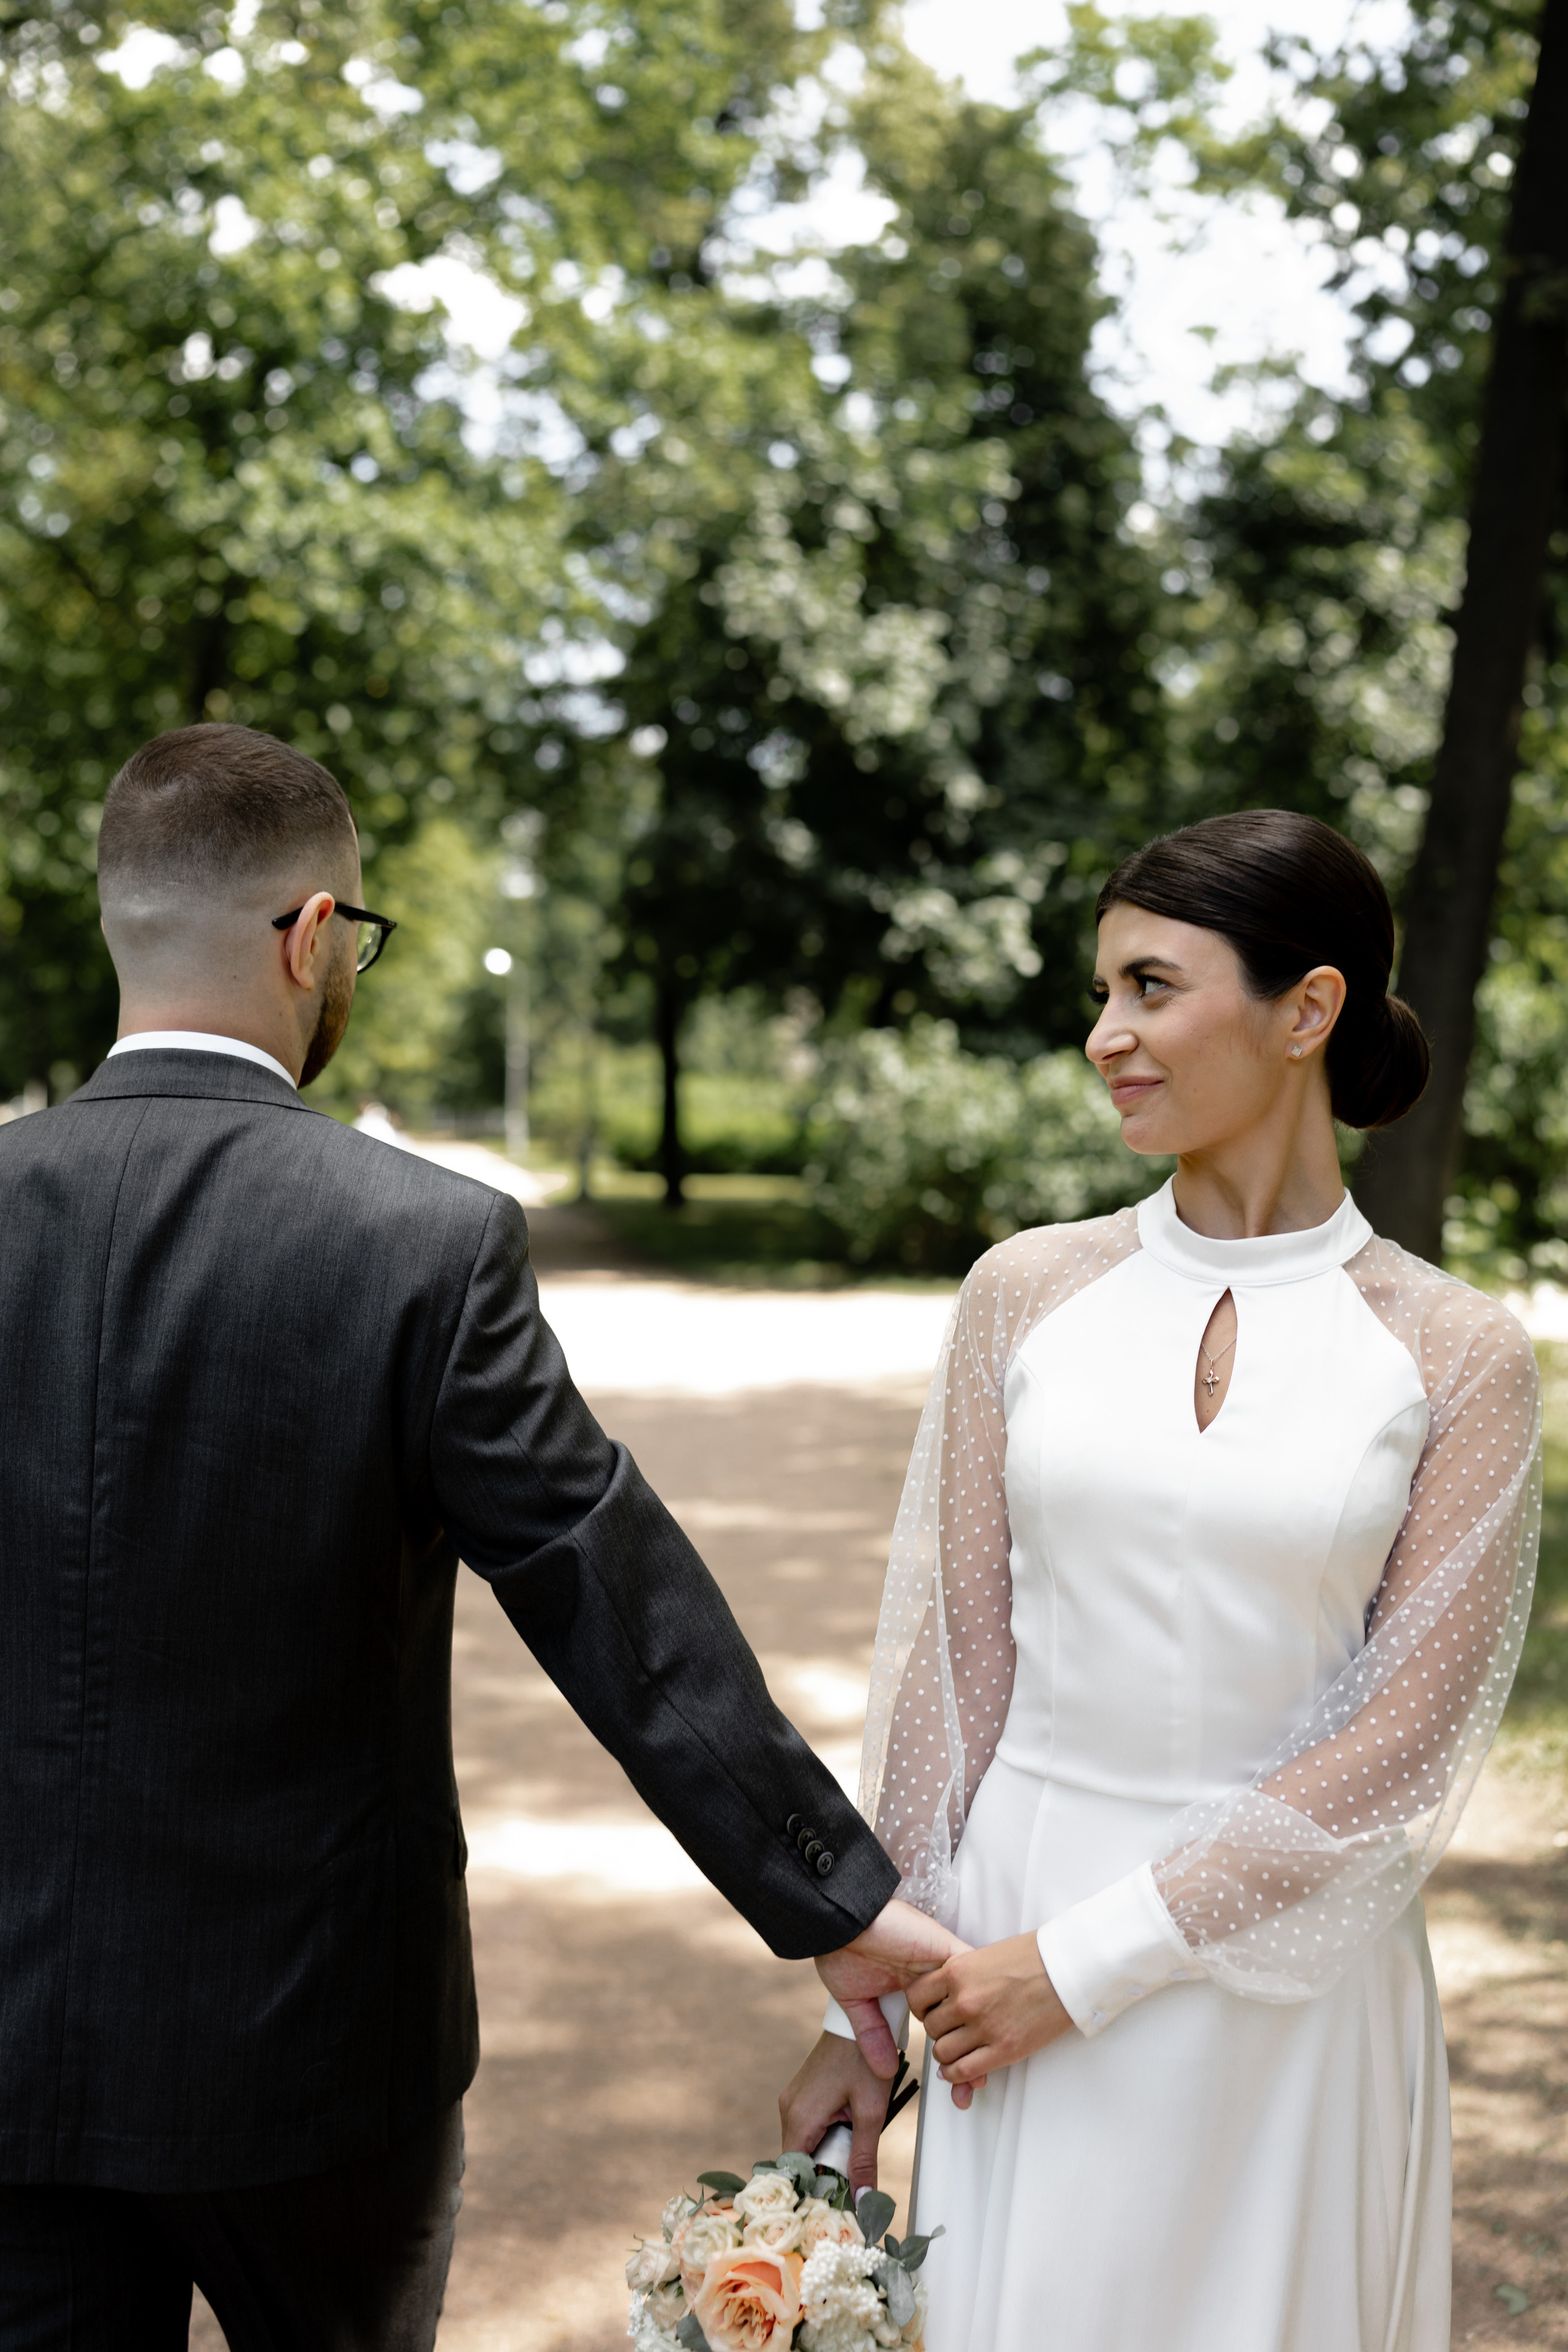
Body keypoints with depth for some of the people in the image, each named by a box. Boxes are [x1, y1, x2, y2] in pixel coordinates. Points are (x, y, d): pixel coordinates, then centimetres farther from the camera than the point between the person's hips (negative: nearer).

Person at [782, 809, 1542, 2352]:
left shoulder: (1456, 1356, -7)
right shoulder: (1030, 1295, -1)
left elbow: (1403, 1735, -10)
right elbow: (950, 1654, 1)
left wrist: (1093, 1961, -13)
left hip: (1289, 1975, -1)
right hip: (1017, 1928, 2)